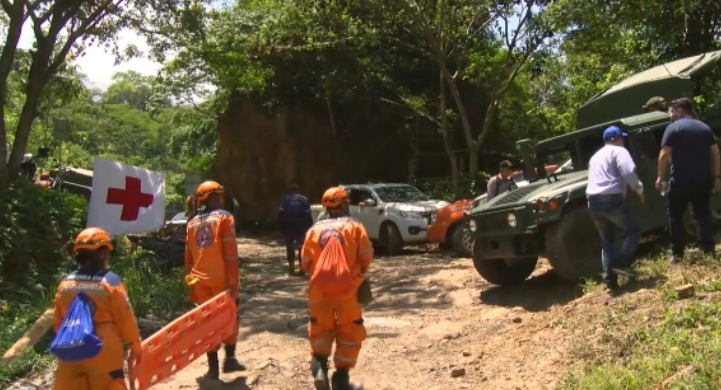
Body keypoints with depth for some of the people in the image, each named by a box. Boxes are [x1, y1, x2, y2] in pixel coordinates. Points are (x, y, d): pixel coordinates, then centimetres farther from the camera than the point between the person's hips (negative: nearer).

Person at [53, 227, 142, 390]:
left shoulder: (65, 283, 2)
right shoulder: (111, 282, -13)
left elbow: (58, 322, 11)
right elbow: (125, 320, -8)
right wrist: (135, 347, 7)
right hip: (103, 355, -4)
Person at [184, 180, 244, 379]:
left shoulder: (192, 222, 12)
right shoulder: (224, 217, -4)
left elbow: (188, 255, 12)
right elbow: (230, 252, -12)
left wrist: (191, 282, 18)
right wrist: (233, 280, -12)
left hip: (200, 279, 4)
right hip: (221, 277, -4)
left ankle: (213, 366, 11)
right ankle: (230, 359, 11)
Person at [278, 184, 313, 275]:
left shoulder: (285, 199, 4)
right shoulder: (304, 199, 1)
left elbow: (280, 214, -2)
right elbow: (308, 215, -6)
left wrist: (282, 226, 3)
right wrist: (310, 226, -2)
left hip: (288, 227, 1)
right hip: (301, 227, -1)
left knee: (290, 247, 11)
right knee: (302, 246, 8)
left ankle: (291, 268, 8)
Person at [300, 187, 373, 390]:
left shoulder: (314, 229, 8)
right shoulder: (355, 227, 1)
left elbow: (305, 263, 8)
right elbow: (366, 256, -5)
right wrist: (360, 271, 14)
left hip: (319, 288, 3)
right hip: (347, 287, -2)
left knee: (320, 329, 18)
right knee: (349, 331, 11)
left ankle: (319, 364, -4)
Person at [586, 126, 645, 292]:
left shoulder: (595, 156, 27)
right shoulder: (619, 151, 2)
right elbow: (628, 172, -13)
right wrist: (639, 189, -1)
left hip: (593, 201, 7)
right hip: (611, 199, -7)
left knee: (607, 240, 14)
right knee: (633, 230, 10)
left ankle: (610, 279, 5)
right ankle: (621, 263, -7)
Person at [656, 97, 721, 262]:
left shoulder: (673, 128, -5)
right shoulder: (705, 127, 13)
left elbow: (664, 154, -12)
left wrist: (661, 177, -6)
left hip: (680, 180, -5)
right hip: (703, 179, 5)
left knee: (675, 216, 4)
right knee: (704, 213, 16)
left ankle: (678, 253, 3)